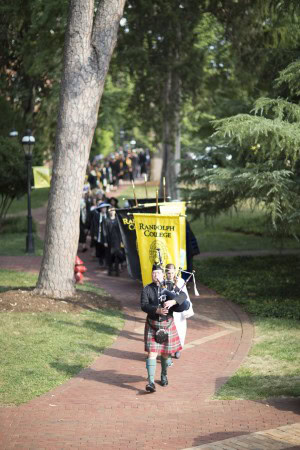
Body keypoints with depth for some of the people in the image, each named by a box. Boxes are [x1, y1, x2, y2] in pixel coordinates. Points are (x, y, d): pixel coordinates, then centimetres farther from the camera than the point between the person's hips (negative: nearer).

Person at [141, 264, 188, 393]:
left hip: (167, 324, 2)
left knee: (165, 352, 14)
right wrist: (157, 310, -30)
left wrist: (173, 301, -33)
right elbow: (144, 306, -15)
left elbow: (183, 295, -13)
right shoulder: (146, 289, -4)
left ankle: (164, 375, 38)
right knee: (152, 353, -11)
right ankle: (151, 382, -16)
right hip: (152, 325, -2)